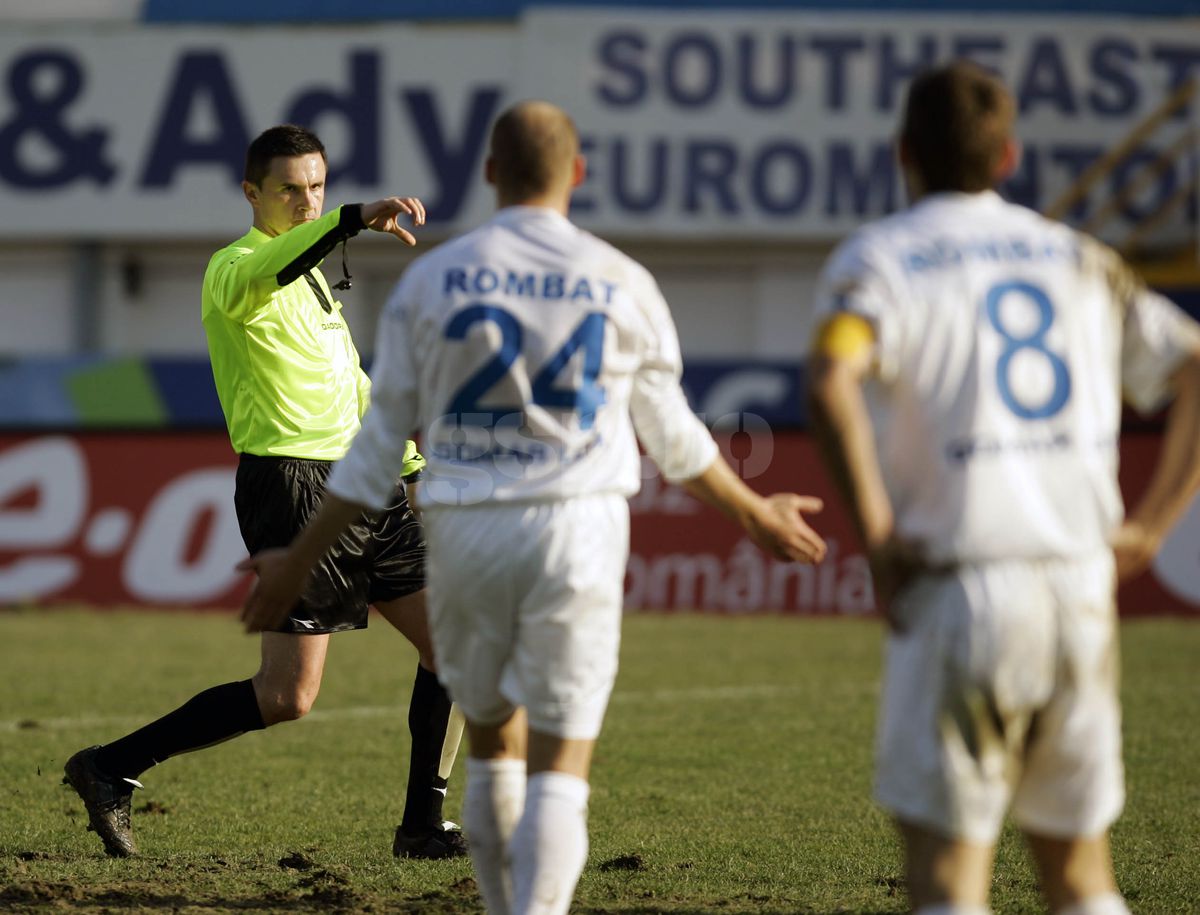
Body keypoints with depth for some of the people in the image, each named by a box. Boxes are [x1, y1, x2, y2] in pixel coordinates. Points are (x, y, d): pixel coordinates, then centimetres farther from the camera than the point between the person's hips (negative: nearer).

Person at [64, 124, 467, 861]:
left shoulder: (313, 274, 20)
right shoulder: (234, 269, -9)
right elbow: (265, 272, -36)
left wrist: (412, 460, 31)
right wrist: (356, 219, -50)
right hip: (292, 482, -9)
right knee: (288, 697, -11)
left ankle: (423, 827, 11)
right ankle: (112, 770, 0)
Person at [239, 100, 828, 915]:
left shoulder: (431, 280, 1)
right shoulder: (622, 284, 1)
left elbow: (379, 444, 2)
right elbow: (671, 435, 12)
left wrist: (299, 564, 11)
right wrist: (754, 513, 30)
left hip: (466, 535, 1)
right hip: (577, 532, -1)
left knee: (493, 739, 19)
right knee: (560, 769, -2)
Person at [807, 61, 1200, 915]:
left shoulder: (879, 258, 1)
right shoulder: (1080, 259, 16)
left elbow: (833, 379, -20)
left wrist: (875, 532, -12)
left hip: (960, 591, -4)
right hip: (1081, 588, 4)